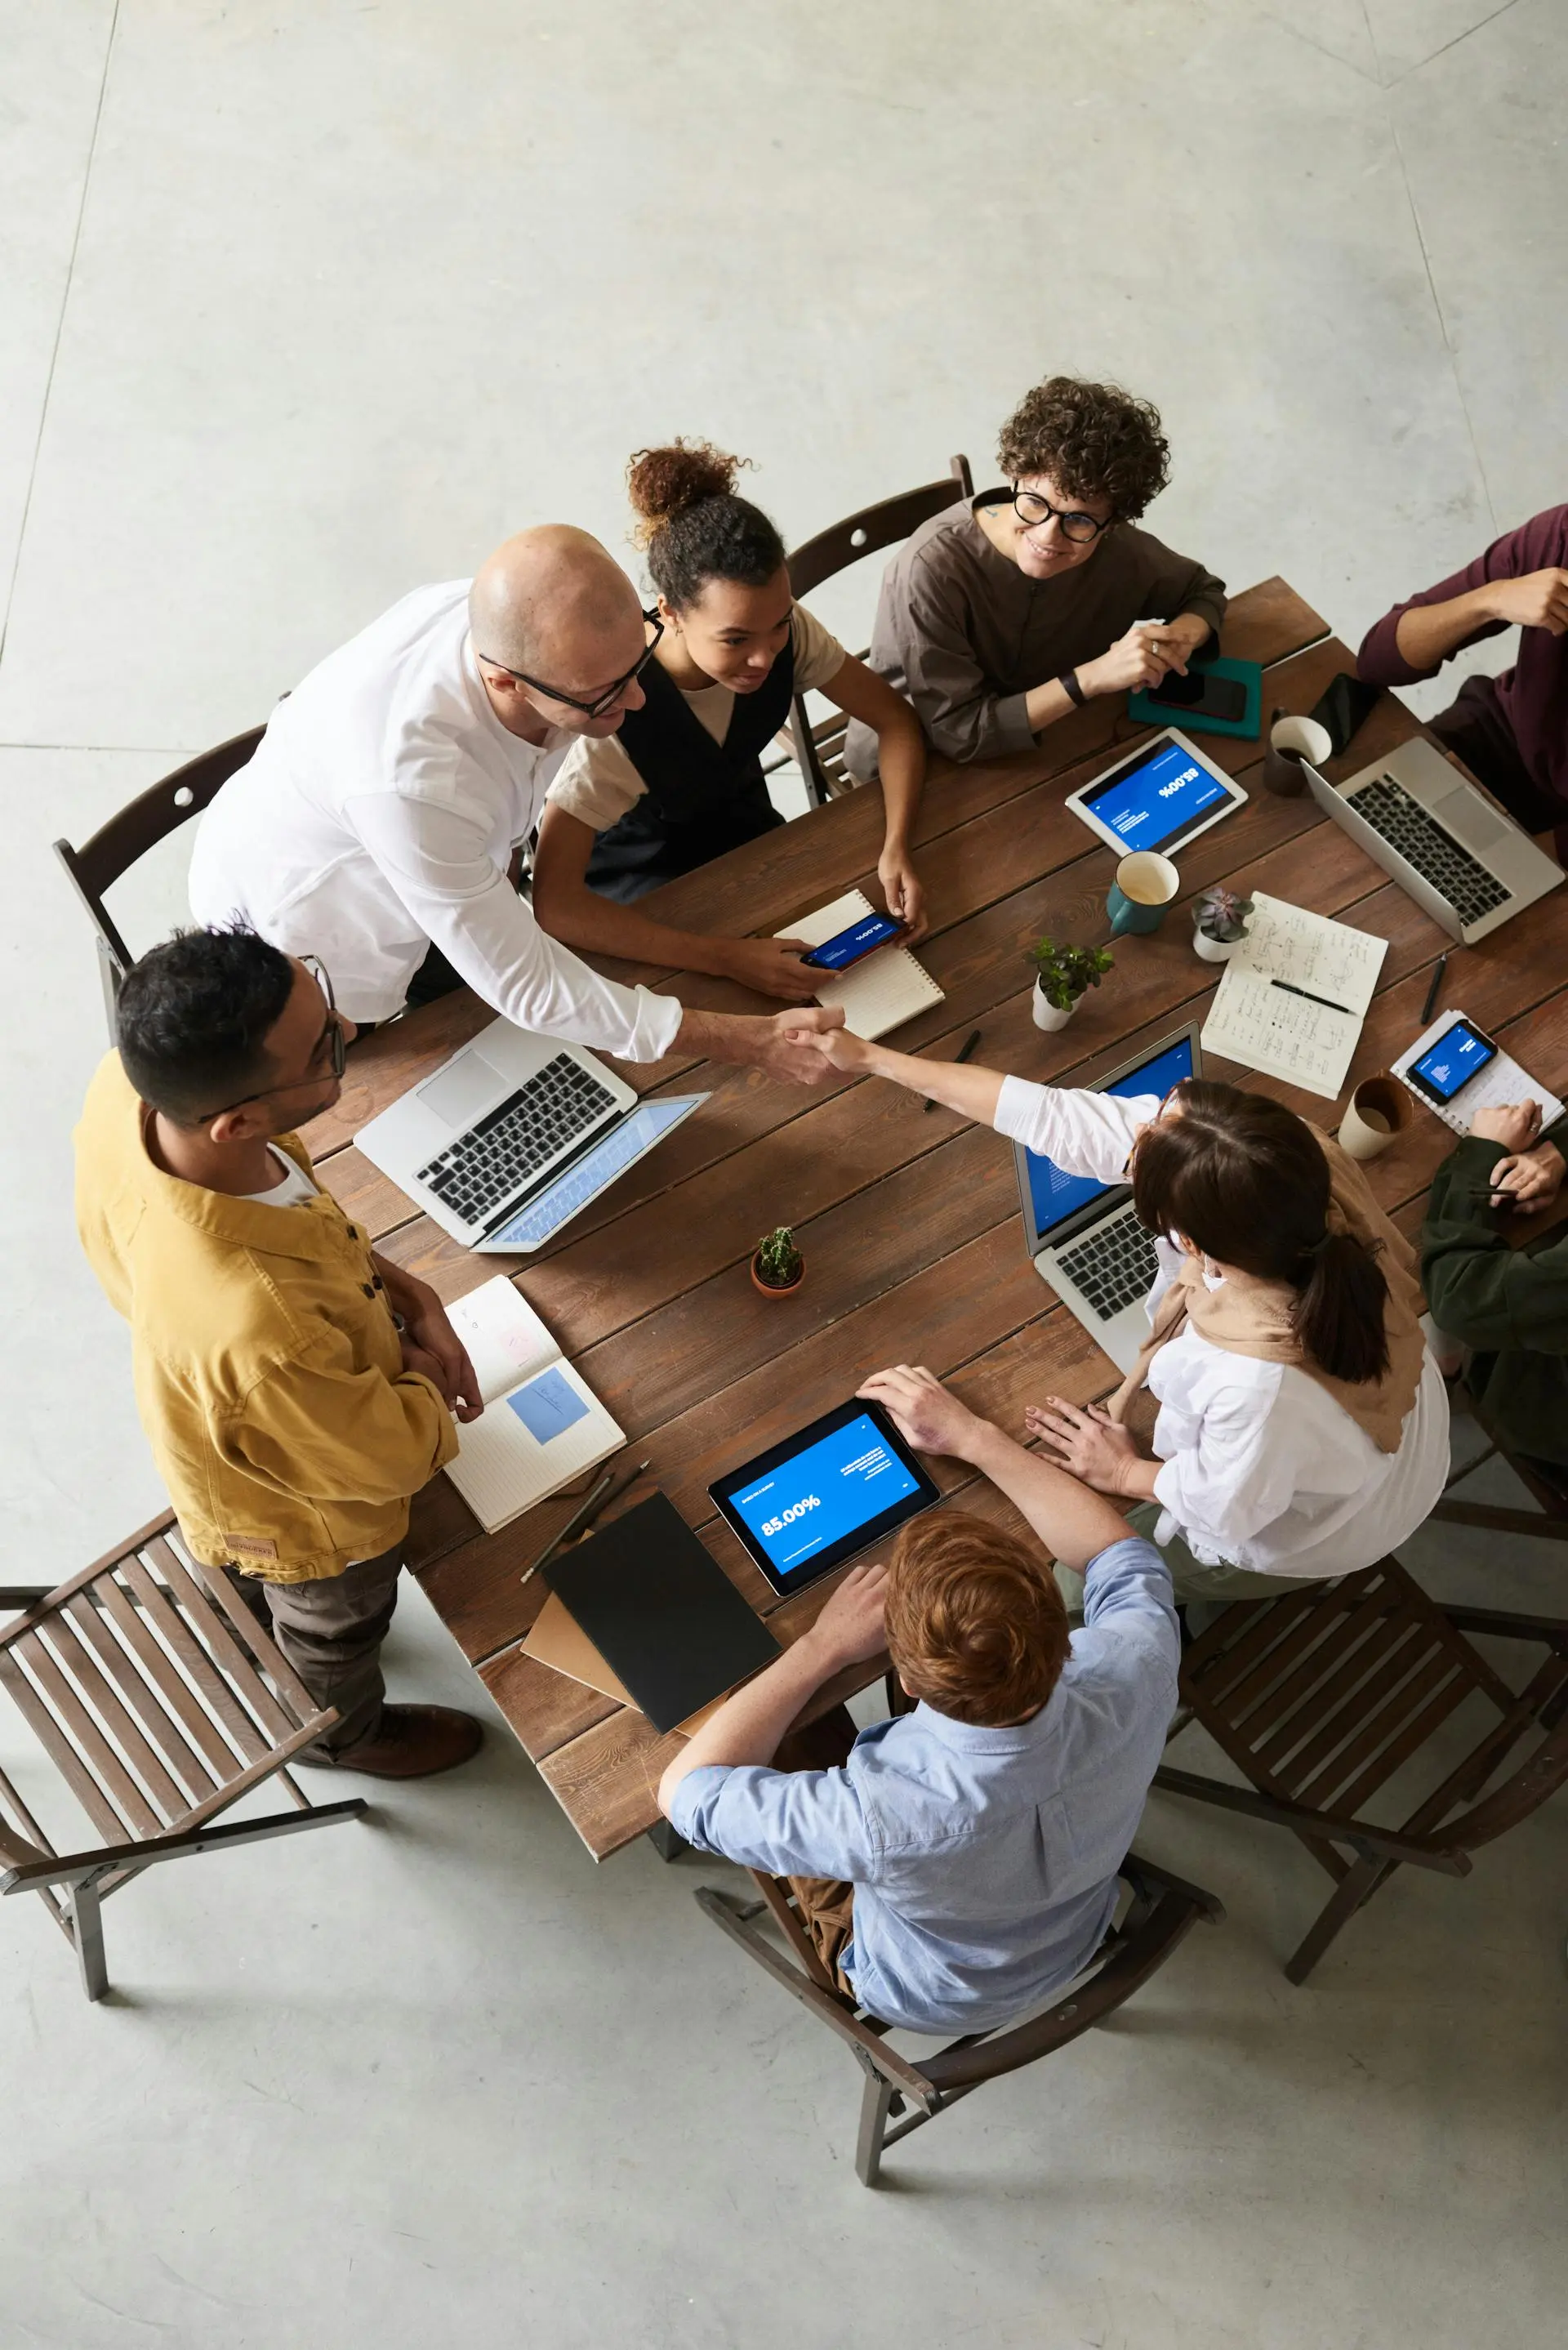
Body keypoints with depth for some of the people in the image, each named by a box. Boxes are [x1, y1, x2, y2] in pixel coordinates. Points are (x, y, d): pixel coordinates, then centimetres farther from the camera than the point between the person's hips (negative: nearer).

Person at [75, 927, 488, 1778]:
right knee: (333, 1630, 32)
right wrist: (425, 1378, -9)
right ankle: (341, 1733, 65)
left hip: (228, 1441, 6)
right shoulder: (260, 1332, -52)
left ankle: (261, 1646, 74)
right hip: (308, 1519, -5)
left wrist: (406, 1292, -14)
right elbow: (390, 1455, -29)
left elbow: (292, 1210, -10)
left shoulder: (126, 1090, -33)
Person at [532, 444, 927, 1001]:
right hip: (638, 881, -5)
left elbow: (895, 720, -8)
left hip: (744, 832, 5)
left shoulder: (789, 632, -22)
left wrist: (896, 848, -27)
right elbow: (554, 903, -40)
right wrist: (727, 958, -46)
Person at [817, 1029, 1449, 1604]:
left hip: (1314, 1528, -4)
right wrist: (873, 1057, -20)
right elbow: (1061, 1118, -25)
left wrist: (1126, 1472, -6)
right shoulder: (1279, 1157, -34)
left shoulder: (1260, 1386, -48)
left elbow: (1227, 1508, -25)